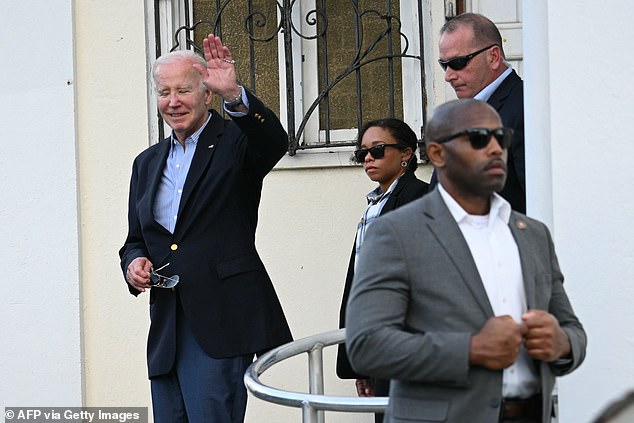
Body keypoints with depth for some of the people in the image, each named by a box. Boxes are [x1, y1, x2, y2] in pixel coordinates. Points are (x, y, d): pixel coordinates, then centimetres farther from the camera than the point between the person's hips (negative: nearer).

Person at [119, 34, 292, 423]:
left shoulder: (235, 141, 1)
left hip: (219, 323, -6)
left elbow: (274, 141, -22)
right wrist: (134, 262, 1)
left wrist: (235, 95, -38)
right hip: (165, 328, 6)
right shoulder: (147, 163, 18)